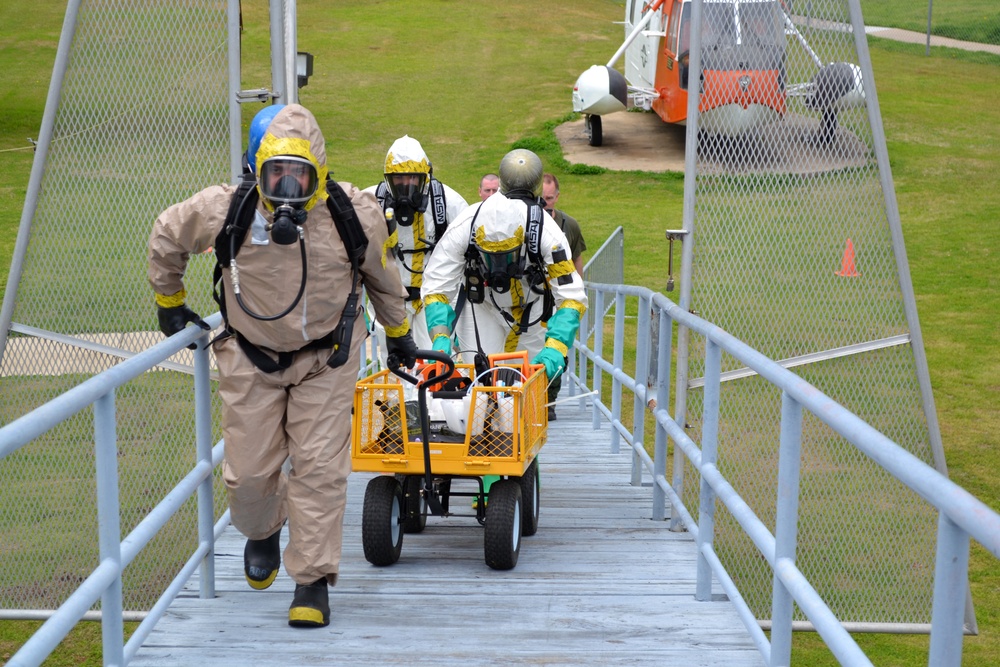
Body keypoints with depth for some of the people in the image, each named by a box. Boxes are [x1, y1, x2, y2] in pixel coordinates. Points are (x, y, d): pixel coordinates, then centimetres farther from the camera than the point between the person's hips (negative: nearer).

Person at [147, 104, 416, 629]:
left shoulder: (353, 214, -15)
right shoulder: (226, 211, -18)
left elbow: (382, 275, 5)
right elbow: (165, 238, 3)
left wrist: (398, 333, 18)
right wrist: (168, 303, 13)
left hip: (325, 357, 0)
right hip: (251, 357, 1)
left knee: (319, 467, -5)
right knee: (249, 470, 5)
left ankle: (313, 581, 7)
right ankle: (262, 531, 41)